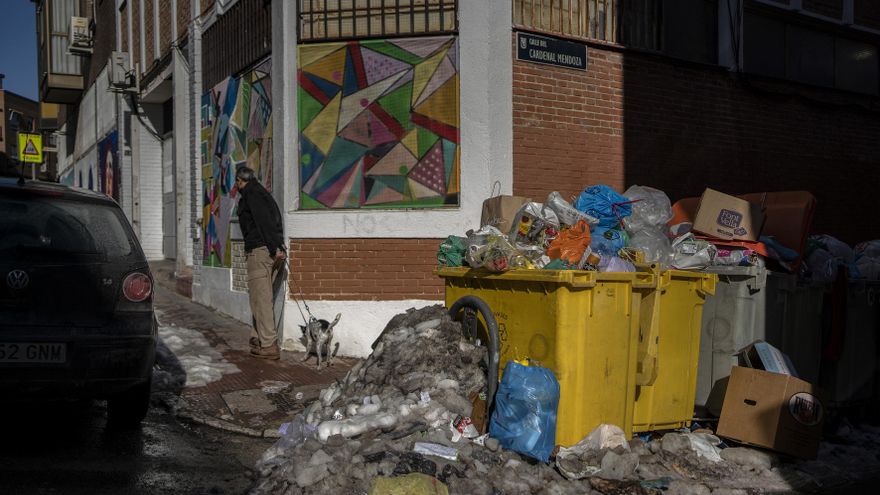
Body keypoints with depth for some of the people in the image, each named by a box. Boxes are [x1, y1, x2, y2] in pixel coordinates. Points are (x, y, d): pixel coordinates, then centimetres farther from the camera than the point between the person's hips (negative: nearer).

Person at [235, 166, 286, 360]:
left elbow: (264, 220, -17)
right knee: (260, 298, 16)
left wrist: (274, 248, -24)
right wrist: (277, 247, 9)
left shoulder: (251, 194, -4)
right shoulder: (262, 193, 24)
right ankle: (258, 339, 22)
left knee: (261, 299, -6)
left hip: (259, 250, -9)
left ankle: (269, 346, -6)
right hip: (271, 251, 9)